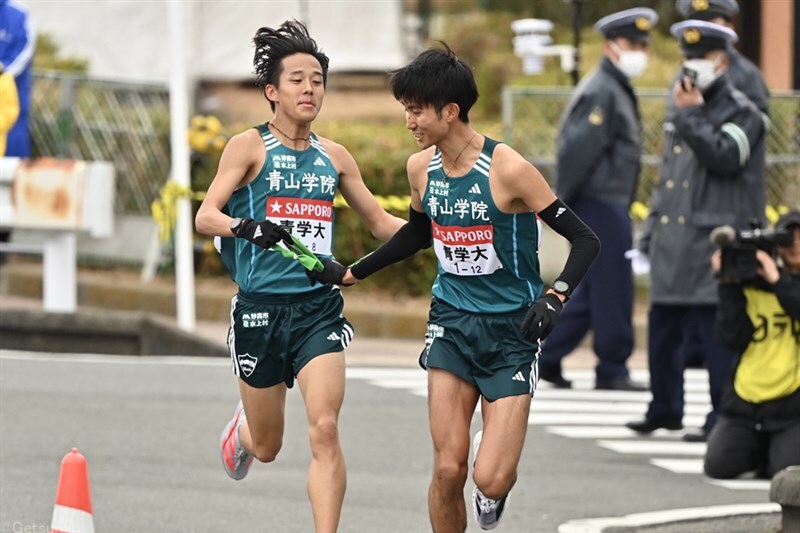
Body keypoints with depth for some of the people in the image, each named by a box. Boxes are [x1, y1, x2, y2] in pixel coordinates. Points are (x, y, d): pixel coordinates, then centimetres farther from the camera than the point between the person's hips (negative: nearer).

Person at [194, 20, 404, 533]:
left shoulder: (334, 157, 9)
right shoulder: (250, 146, -3)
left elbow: (380, 221, 20)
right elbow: (206, 215, -14)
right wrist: (247, 227, -34)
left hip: (319, 308, 2)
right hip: (261, 309, -2)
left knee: (325, 431, -17)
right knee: (267, 447, 12)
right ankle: (242, 427, 49)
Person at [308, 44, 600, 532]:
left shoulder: (508, 170, -18)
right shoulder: (421, 168, 1)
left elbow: (586, 241, -16)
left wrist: (555, 298, -30)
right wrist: (351, 273, 23)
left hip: (510, 331, -4)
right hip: (451, 325, 4)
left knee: (491, 481, -11)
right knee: (448, 470, -8)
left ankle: (496, 464, 26)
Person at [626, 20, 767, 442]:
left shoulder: (741, 113, -4)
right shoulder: (683, 114, 19)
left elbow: (723, 158, -22)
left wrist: (692, 113, -16)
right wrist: (650, 236, 19)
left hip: (714, 245, -8)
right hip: (674, 245, 8)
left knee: (717, 334, -8)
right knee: (662, 328, 12)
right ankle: (664, 409, 24)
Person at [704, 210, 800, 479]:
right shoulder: (751, 285, 7)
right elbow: (732, 338, -3)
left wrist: (778, 281, -19)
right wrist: (729, 287, -8)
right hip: (744, 406, 2)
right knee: (718, 466, -13)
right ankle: (760, 448, 17)